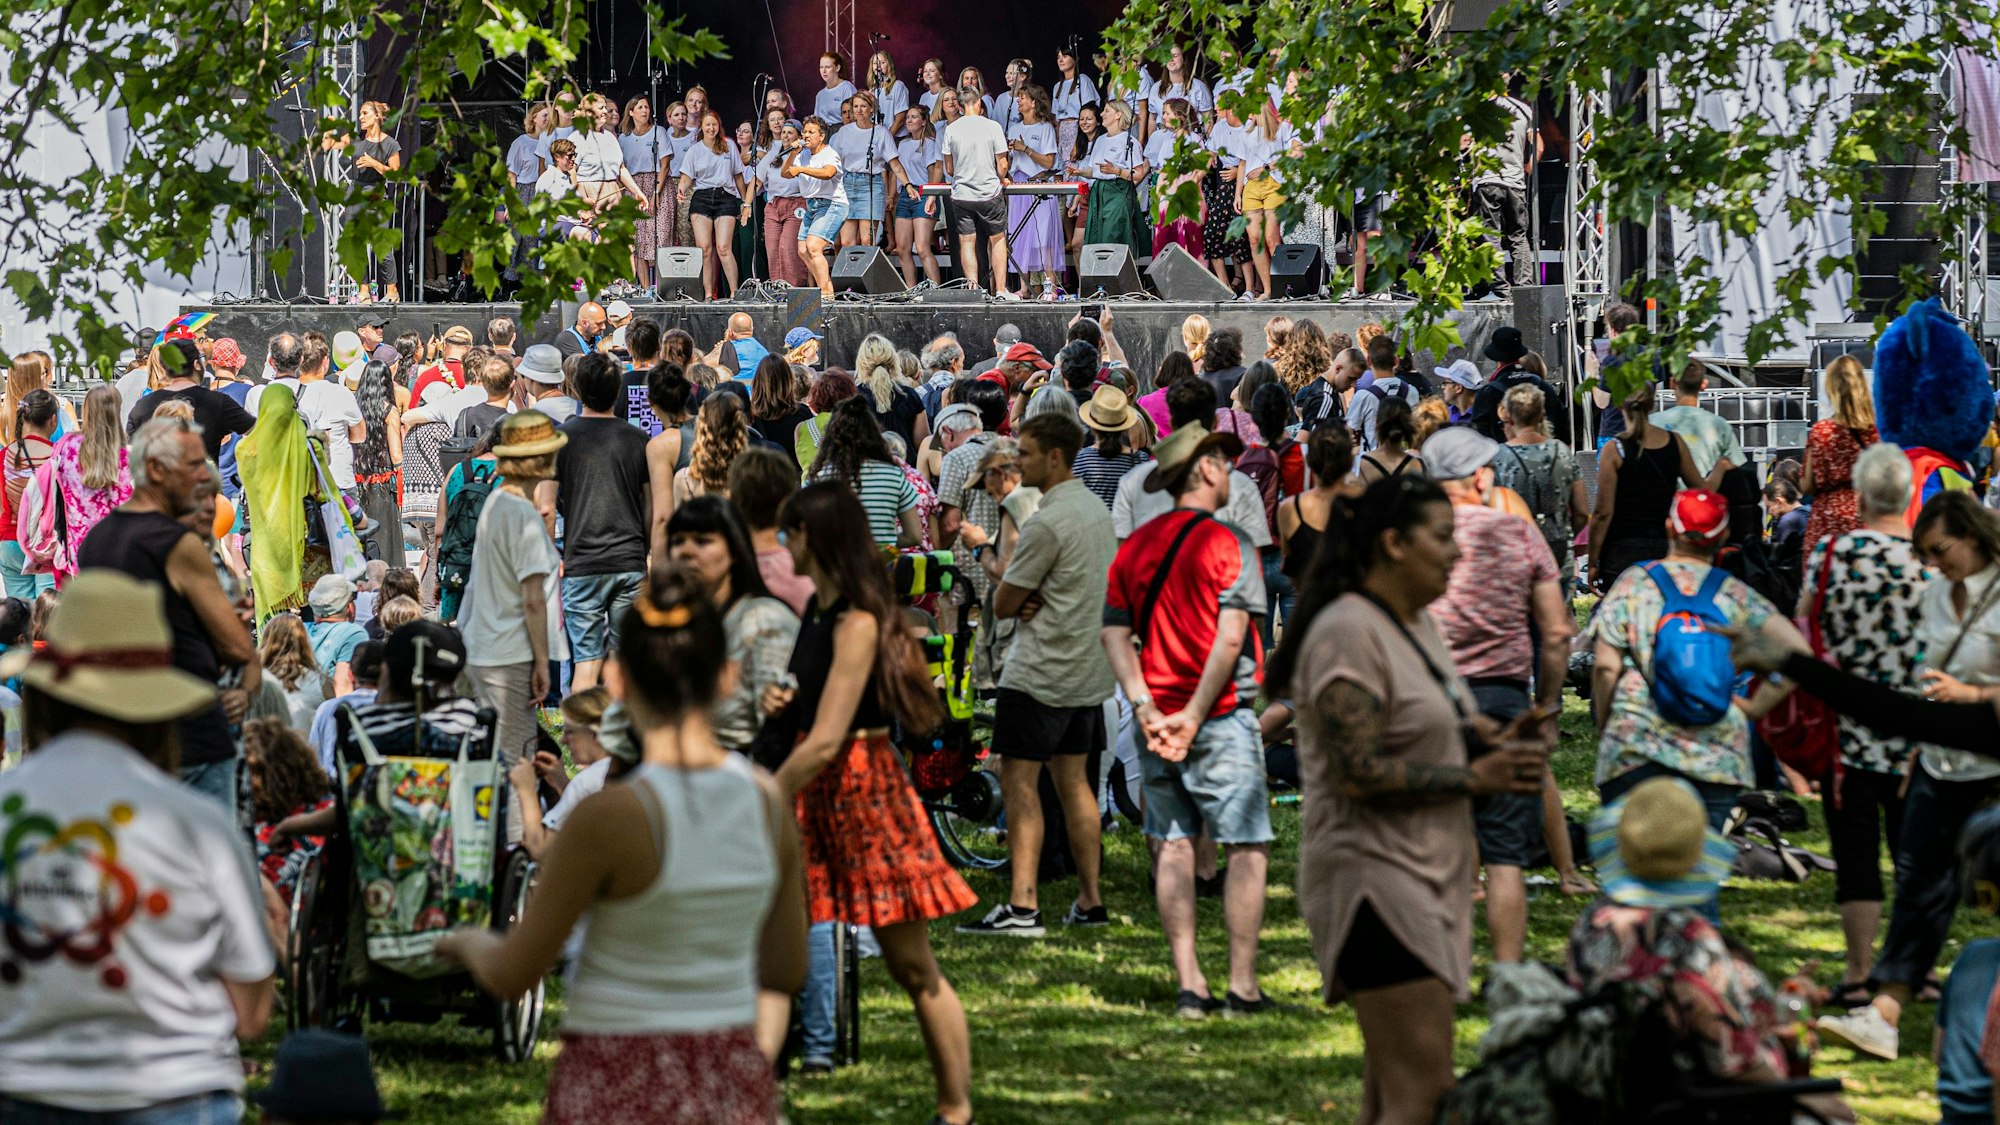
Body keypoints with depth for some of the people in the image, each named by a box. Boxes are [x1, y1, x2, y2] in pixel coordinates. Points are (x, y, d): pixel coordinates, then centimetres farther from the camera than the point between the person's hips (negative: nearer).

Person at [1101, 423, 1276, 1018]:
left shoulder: (1134, 547, 9)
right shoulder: (1228, 545, -8)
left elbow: (1114, 633, 3)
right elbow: (1229, 638, -16)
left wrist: (1146, 709, -4)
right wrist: (1194, 716, -13)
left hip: (1159, 721, 6)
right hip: (1222, 719, -6)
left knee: (1173, 847, 7)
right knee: (1246, 847, 0)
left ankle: (1189, 986, 6)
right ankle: (1242, 987, -3)